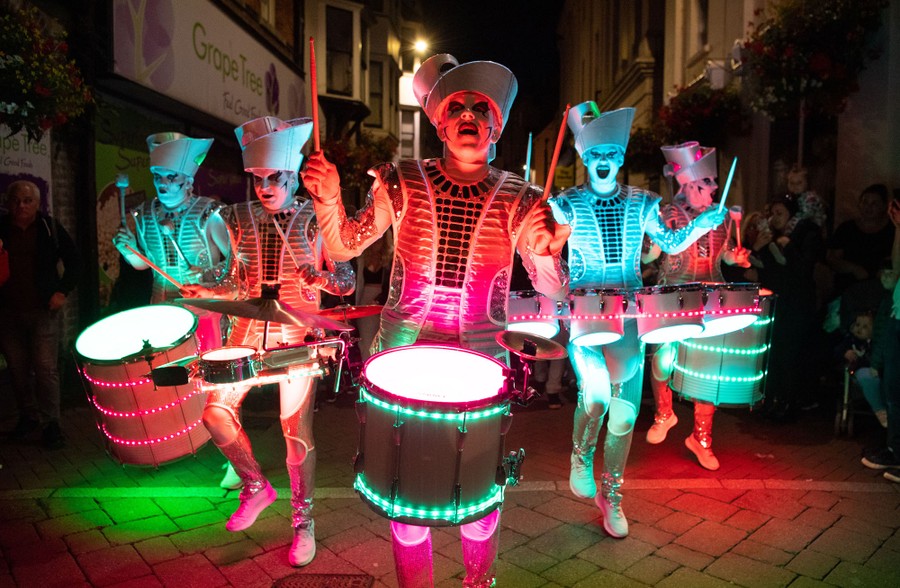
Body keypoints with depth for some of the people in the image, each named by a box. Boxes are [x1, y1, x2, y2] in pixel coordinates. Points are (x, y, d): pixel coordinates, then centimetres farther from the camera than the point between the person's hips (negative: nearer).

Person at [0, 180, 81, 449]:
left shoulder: (50, 227, 0)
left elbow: (74, 262, 6)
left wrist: (63, 291, -4)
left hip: (43, 309, -2)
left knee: (46, 368, -6)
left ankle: (50, 422, 2)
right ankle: (28, 415, 26)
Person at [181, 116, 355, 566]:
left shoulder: (315, 219, -6)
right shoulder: (241, 220, 5)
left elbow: (346, 281, -8)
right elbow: (240, 283, 10)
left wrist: (320, 278, -28)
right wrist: (208, 292, -7)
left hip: (298, 333, -4)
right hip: (251, 329, 4)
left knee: (296, 426, -3)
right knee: (216, 410, -1)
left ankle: (303, 521, 17)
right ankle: (256, 486, 24)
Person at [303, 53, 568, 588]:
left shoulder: (519, 199, -2)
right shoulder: (403, 183, -2)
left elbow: (553, 288, -3)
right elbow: (344, 248, -1)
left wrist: (545, 253, -24)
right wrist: (330, 200, -19)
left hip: (481, 355, 0)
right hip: (404, 348, 0)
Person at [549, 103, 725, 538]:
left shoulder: (640, 204, 7)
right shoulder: (567, 204, 0)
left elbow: (671, 243, 16)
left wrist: (703, 222, 1)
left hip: (628, 315, 3)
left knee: (625, 412, 3)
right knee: (596, 391, -22)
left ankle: (610, 493, 23)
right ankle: (581, 457, 11)